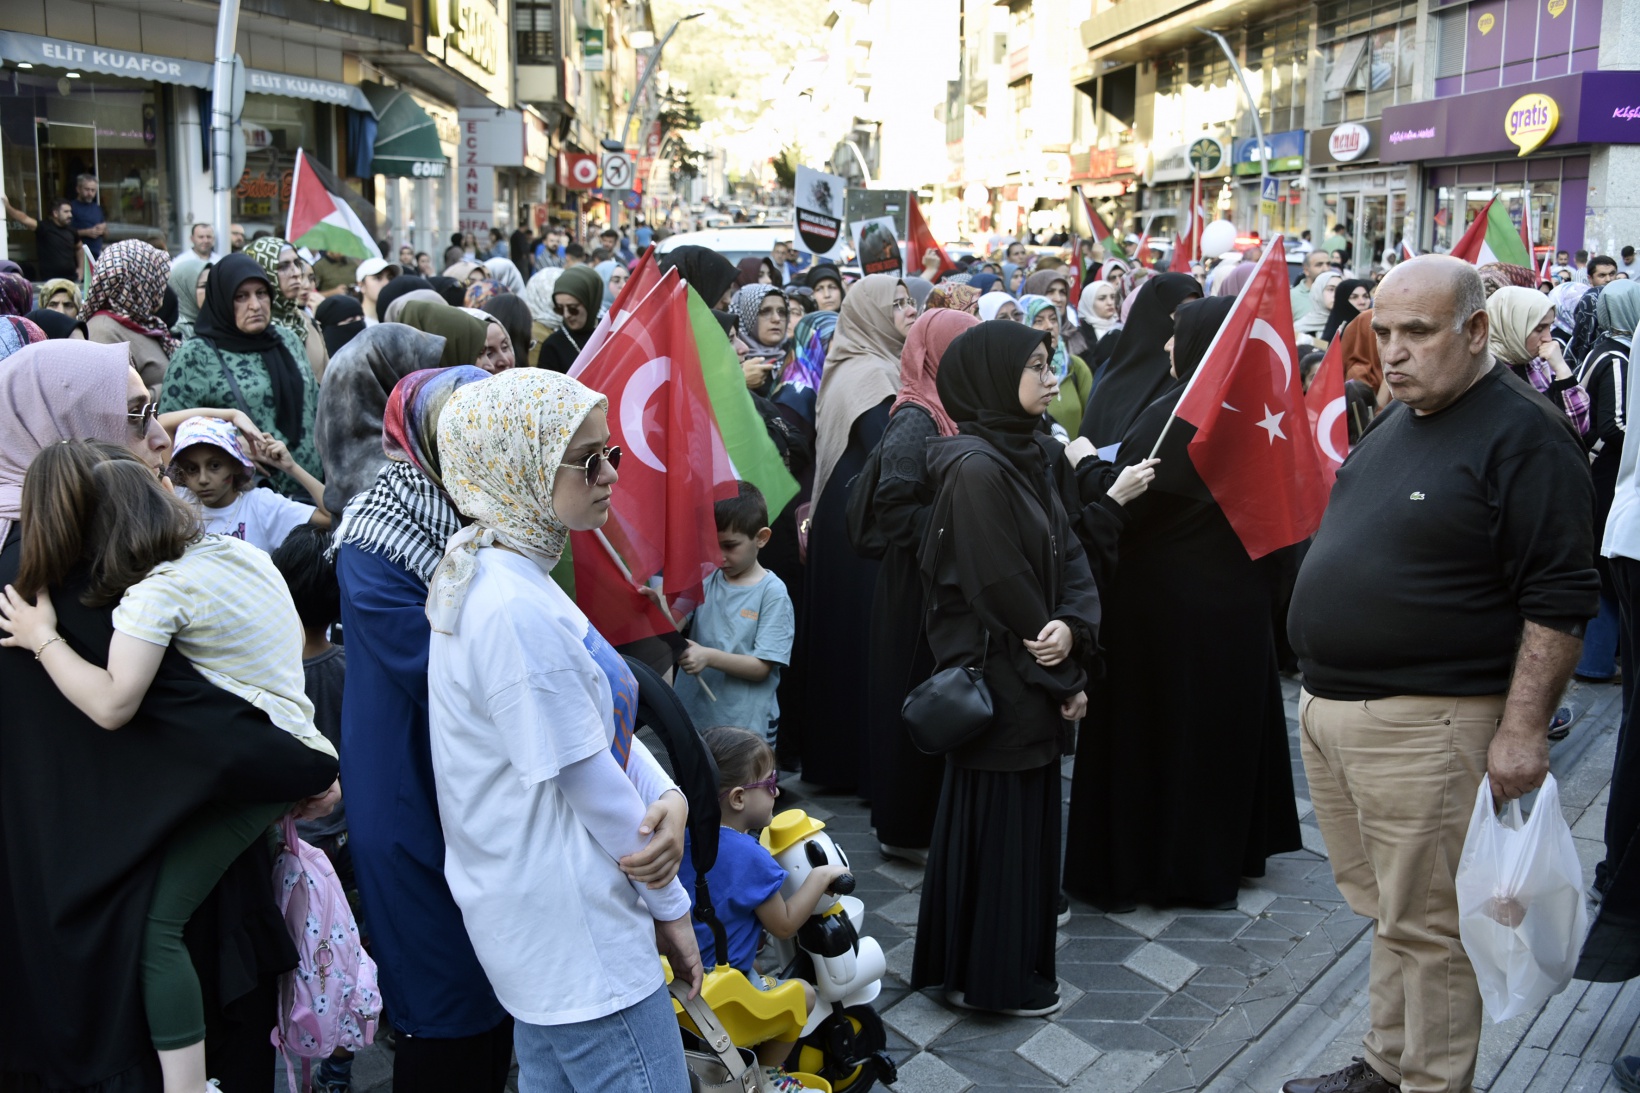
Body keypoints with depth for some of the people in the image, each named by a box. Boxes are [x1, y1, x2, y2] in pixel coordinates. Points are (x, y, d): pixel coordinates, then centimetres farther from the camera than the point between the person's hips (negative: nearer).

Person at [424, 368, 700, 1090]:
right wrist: (670, 905, -8)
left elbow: (602, 719, 11)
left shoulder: (497, 575, 7)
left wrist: (665, 795, -3)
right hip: (576, 931, -10)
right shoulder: (517, 610, -26)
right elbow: (587, 780, -20)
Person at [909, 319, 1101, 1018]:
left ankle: (1019, 963, 33)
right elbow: (1000, 586, -19)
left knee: (1031, 817, 18)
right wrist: (1062, 679, -10)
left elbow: (1067, 555, 5)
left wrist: (1071, 626, -15)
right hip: (996, 679, -9)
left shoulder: (1028, 455, 9)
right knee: (997, 822, 3)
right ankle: (992, 979, 18)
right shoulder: (976, 467, -19)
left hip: (1034, 680, 9)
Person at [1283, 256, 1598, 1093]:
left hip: (1426, 725, -8)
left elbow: (1559, 600, -17)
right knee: (1384, 907, 19)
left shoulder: (1523, 436, -14)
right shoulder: (1392, 424, 13)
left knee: (1427, 928, 3)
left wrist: (1522, 728, -21)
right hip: (1330, 708, 9)